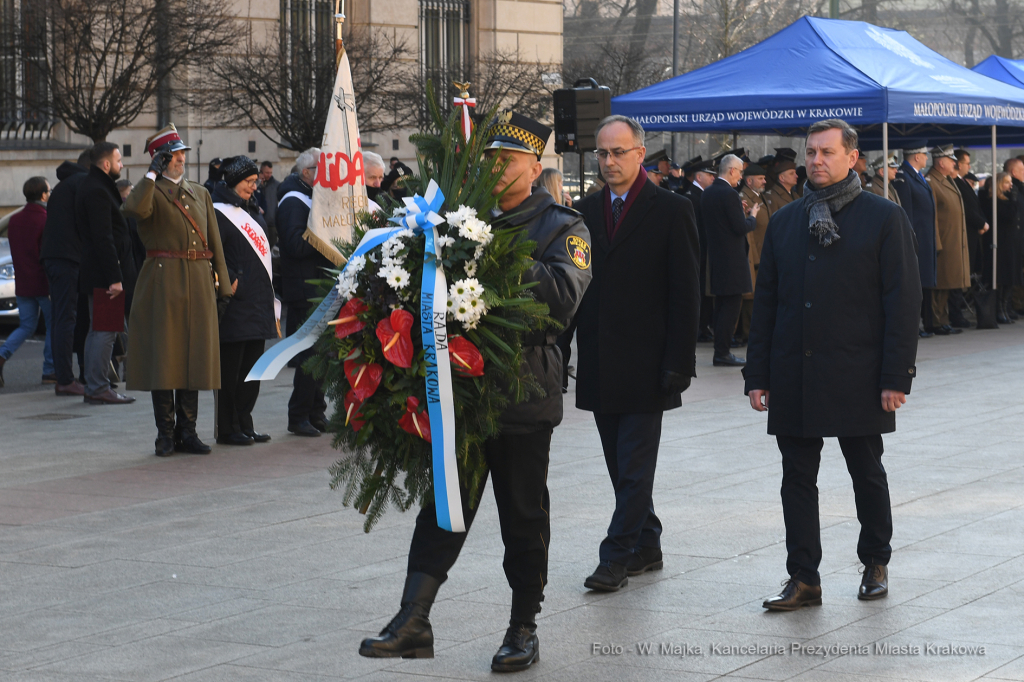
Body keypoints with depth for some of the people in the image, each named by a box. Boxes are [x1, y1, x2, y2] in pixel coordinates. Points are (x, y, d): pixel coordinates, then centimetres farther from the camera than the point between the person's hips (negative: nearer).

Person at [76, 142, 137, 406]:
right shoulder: (97, 191, -16)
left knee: (97, 330, 14)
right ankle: (98, 388, -6)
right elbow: (103, 238, -22)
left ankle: (94, 386, 19)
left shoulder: (92, 187, 17)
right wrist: (114, 278, -23)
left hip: (96, 273, 11)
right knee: (105, 331, -8)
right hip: (104, 274, -11)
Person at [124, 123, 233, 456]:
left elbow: (214, 241, 16)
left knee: (195, 354, 6)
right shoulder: (151, 192, 2)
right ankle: (165, 434, 2)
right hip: (163, 282, -5)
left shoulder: (201, 193, 17)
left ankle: (187, 432, 13)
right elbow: (134, 209, -24)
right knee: (163, 356, -3)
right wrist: (153, 172, -15)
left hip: (199, 283, 5)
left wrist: (222, 284, 9)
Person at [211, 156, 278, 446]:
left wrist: (270, 300, 18)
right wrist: (231, 281, -17)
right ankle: (227, 429, 0)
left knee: (252, 367, 10)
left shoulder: (252, 210, 18)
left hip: (258, 300, 9)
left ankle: (244, 423, 17)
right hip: (236, 303, -9)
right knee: (230, 368, -4)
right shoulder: (219, 212, -9)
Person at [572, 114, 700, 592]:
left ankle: (617, 555, 0)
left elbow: (685, 294, -6)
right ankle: (645, 547, 22)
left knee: (635, 466, -4)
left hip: (645, 366, -5)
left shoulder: (672, 211, -3)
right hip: (600, 367, 5)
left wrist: (678, 363, -12)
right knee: (623, 466, 12)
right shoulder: (587, 212, 11)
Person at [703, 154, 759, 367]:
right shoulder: (729, 194, -17)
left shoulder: (707, 193, 9)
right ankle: (722, 353, -5)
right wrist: (752, 216, 1)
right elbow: (741, 228, -18)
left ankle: (721, 351, 18)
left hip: (716, 257, 9)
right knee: (732, 305, -4)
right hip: (732, 259, -9)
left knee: (722, 305, 14)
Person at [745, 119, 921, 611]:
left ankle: (876, 563, 27)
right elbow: (765, 301, 12)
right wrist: (757, 374, 6)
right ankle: (803, 579, 8)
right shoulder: (785, 221, 11)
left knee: (867, 474, 10)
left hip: (857, 378, -3)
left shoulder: (885, 218, -2)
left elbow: (902, 301, -5)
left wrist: (896, 377, -11)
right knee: (797, 478, 3)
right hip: (794, 377, 3)